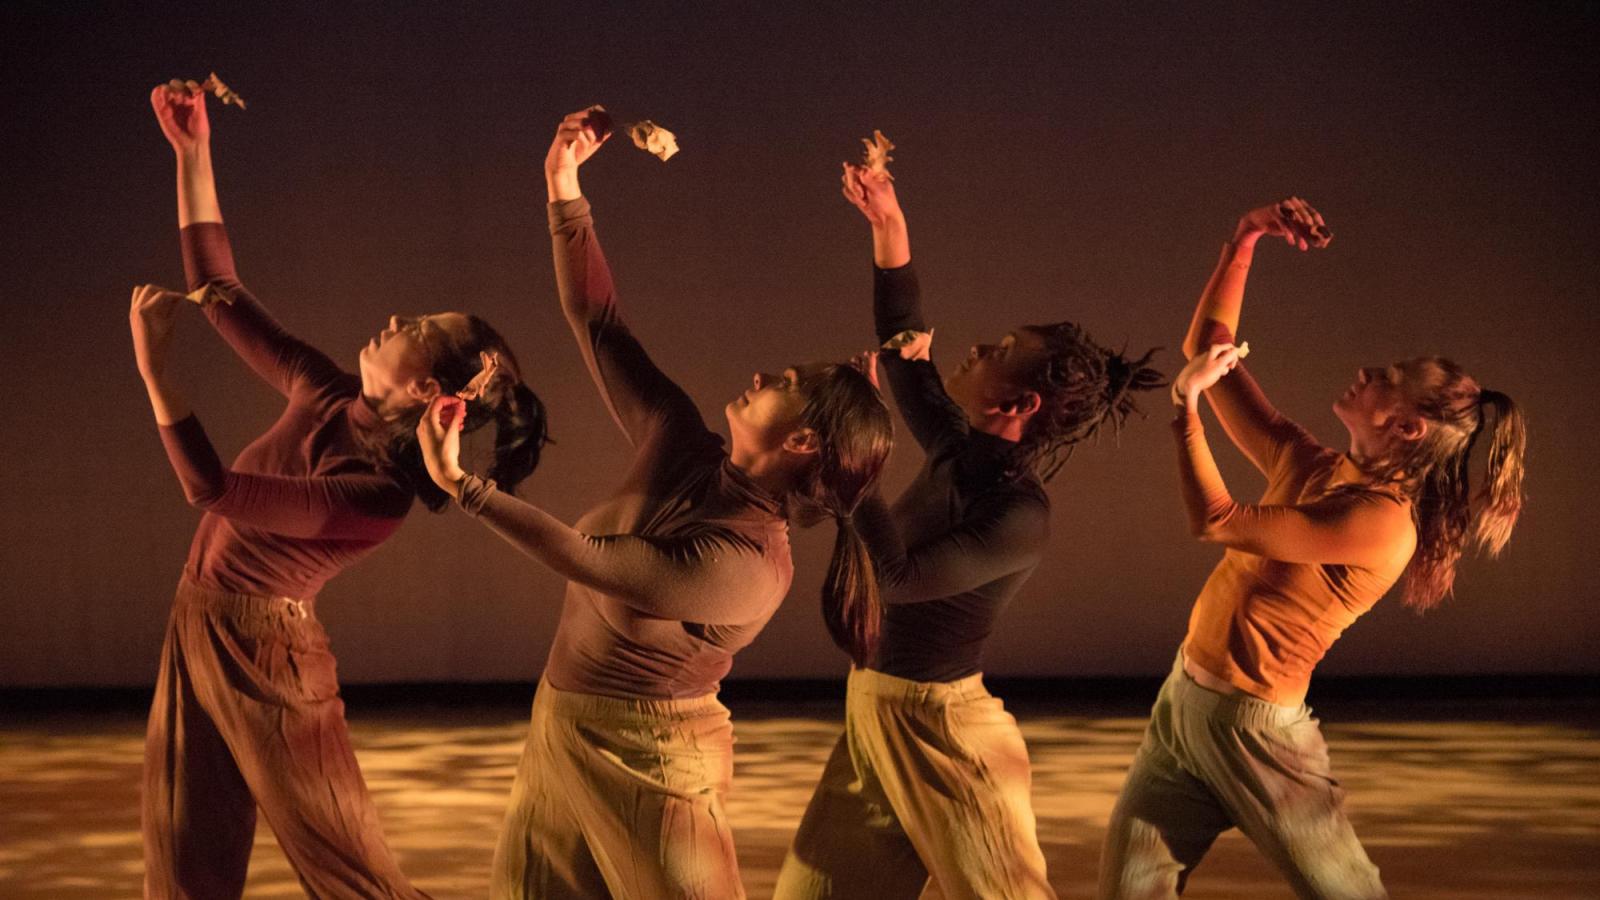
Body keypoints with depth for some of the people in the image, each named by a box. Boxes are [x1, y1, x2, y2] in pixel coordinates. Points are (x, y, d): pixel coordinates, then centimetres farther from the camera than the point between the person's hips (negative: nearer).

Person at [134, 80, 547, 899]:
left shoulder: (376, 497, -23)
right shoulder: (326, 396, -2)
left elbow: (212, 490, -24)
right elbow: (216, 286, 6)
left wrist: (152, 365, -24)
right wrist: (191, 153, 0)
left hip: (266, 656, -8)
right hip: (196, 628, 8)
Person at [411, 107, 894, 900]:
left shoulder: (745, 565, -25)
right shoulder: (679, 449, -4)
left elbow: (588, 563, -25)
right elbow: (596, 321, -1)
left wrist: (463, 486, -24)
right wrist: (563, 189, -7)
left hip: (647, 760, -8)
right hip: (562, 732, 8)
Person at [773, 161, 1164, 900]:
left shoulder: (1020, 514, -20)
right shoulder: (958, 454, 3)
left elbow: (898, 576, -25)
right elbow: (904, 338, 13)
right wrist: (887, 223, 3)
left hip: (935, 721, -8)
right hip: (874, 708, 8)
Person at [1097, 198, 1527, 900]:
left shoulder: (1383, 524, -18)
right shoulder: (1310, 469, 5)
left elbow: (1215, 520, -20)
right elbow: (1208, 348, 11)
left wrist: (1185, 401, -13)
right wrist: (1243, 243, 2)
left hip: (1253, 728, -8)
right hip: (1184, 701, 8)